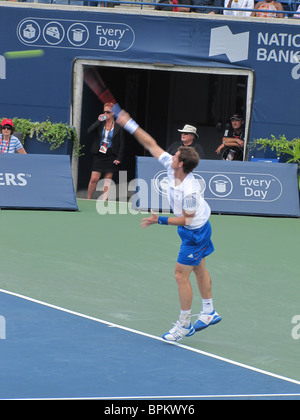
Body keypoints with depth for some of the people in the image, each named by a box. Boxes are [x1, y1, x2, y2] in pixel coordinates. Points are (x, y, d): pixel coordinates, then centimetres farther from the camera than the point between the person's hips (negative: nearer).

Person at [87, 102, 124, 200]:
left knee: (108, 180, 2)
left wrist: (119, 158, -4)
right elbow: (89, 131, -9)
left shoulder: (118, 127, 0)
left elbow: (121, 144, 2)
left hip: (111, 156, -1)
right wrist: (98, 121, -15)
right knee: (94, 179, -4)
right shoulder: (100, 124, 5)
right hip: (99, 155, 1)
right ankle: (88, 200, 7)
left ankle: (104, 201, 8)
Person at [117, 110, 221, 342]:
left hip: (195, 233, -10)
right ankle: (209, 313, 36)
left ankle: (184, 325, 7)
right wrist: (129, 124, -9)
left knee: (181, 274, -4)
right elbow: (152, 145, -7)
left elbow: (187, 219, -25)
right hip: (197, 228, 10)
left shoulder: (189, 191, -36)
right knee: (199, 269, 21)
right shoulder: (171, 167, -15)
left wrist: (160, 220, -27)